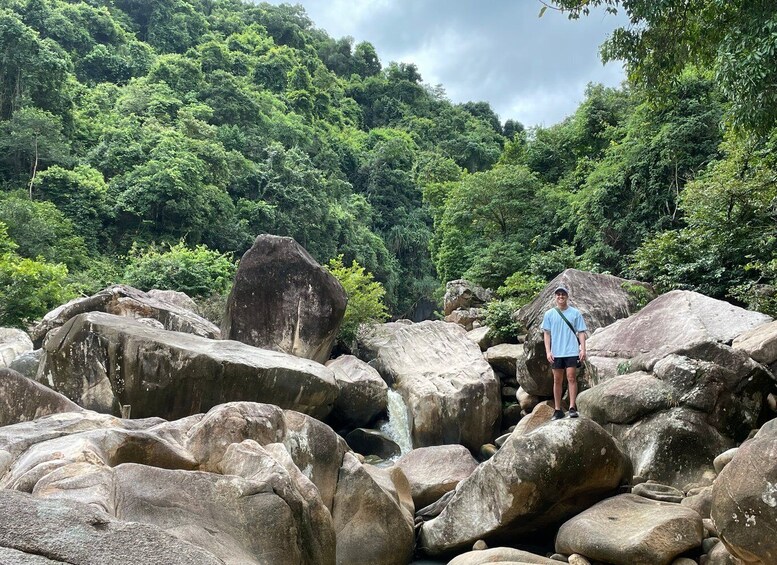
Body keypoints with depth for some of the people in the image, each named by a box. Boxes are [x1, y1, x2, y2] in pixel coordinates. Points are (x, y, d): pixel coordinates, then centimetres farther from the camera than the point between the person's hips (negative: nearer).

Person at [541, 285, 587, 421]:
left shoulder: (575, 313, 4)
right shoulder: (549, 314, 6)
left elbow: (581, 332, 3)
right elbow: (547, 334, 6)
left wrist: (583, 349, -6)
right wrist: (548, 351, -2)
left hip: (572, 351, -2)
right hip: (556, 352, 2)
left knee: (571, 378, -7)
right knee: (557, 380, 7)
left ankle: (572, 408, -2)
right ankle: (558, 410, 13)